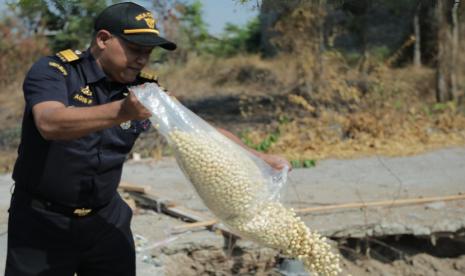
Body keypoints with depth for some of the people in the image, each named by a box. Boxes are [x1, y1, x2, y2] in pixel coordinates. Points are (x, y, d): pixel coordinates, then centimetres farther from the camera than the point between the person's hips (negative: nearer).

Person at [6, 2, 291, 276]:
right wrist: (121, 112, -48)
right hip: (42, 220, -4)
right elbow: (50, 123, -34)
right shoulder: (53, 71, -15)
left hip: (106, 218, 4)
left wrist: (256, 157, -16)